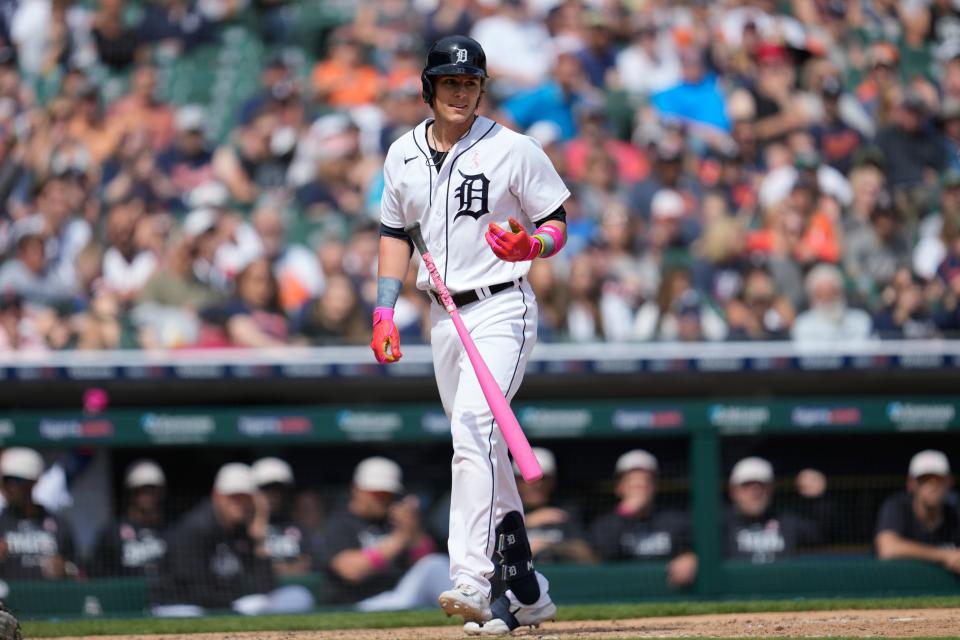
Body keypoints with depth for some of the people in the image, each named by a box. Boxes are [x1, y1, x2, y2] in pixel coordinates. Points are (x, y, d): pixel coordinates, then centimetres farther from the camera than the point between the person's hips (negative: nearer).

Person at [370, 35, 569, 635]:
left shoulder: (514, 151, -7)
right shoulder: (403, 155, 8)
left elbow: (557, 226, -2)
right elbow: (396, 233, 19)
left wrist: (529, 245, -24)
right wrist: (385, 310, 9)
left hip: (503, 309, -6)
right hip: (445, 315, 6)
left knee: (473, 426, -24)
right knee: (479, 446, 10)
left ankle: (471, 580, -33)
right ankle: (528, 590, 21)